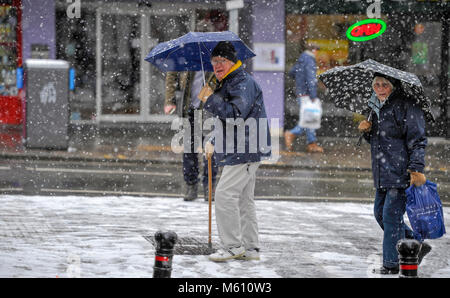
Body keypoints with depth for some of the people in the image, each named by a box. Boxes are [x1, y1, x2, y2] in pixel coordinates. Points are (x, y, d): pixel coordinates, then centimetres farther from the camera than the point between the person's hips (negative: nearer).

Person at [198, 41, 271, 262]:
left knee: (225, 194, -14)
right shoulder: (226, 84, 20)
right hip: (238, 152, 11)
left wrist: (211, 99, -20)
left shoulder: (243, 83, -13)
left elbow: (236, 113, -27)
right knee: (244, 199, 13)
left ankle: (233, 246, -11)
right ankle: (250, 248, 18)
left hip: (246, 151, -11)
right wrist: (214, 143, 21)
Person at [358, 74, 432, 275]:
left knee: (391, 215, -7)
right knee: (380, 212, 12)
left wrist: (416, 169, -22)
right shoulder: (376, 107, 15)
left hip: (401, 172, -9)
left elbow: (417, 141, -14)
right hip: (383, 174, 9)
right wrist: (366, 131, 4)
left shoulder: (407, 107, -11)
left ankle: (391, 264, 2)